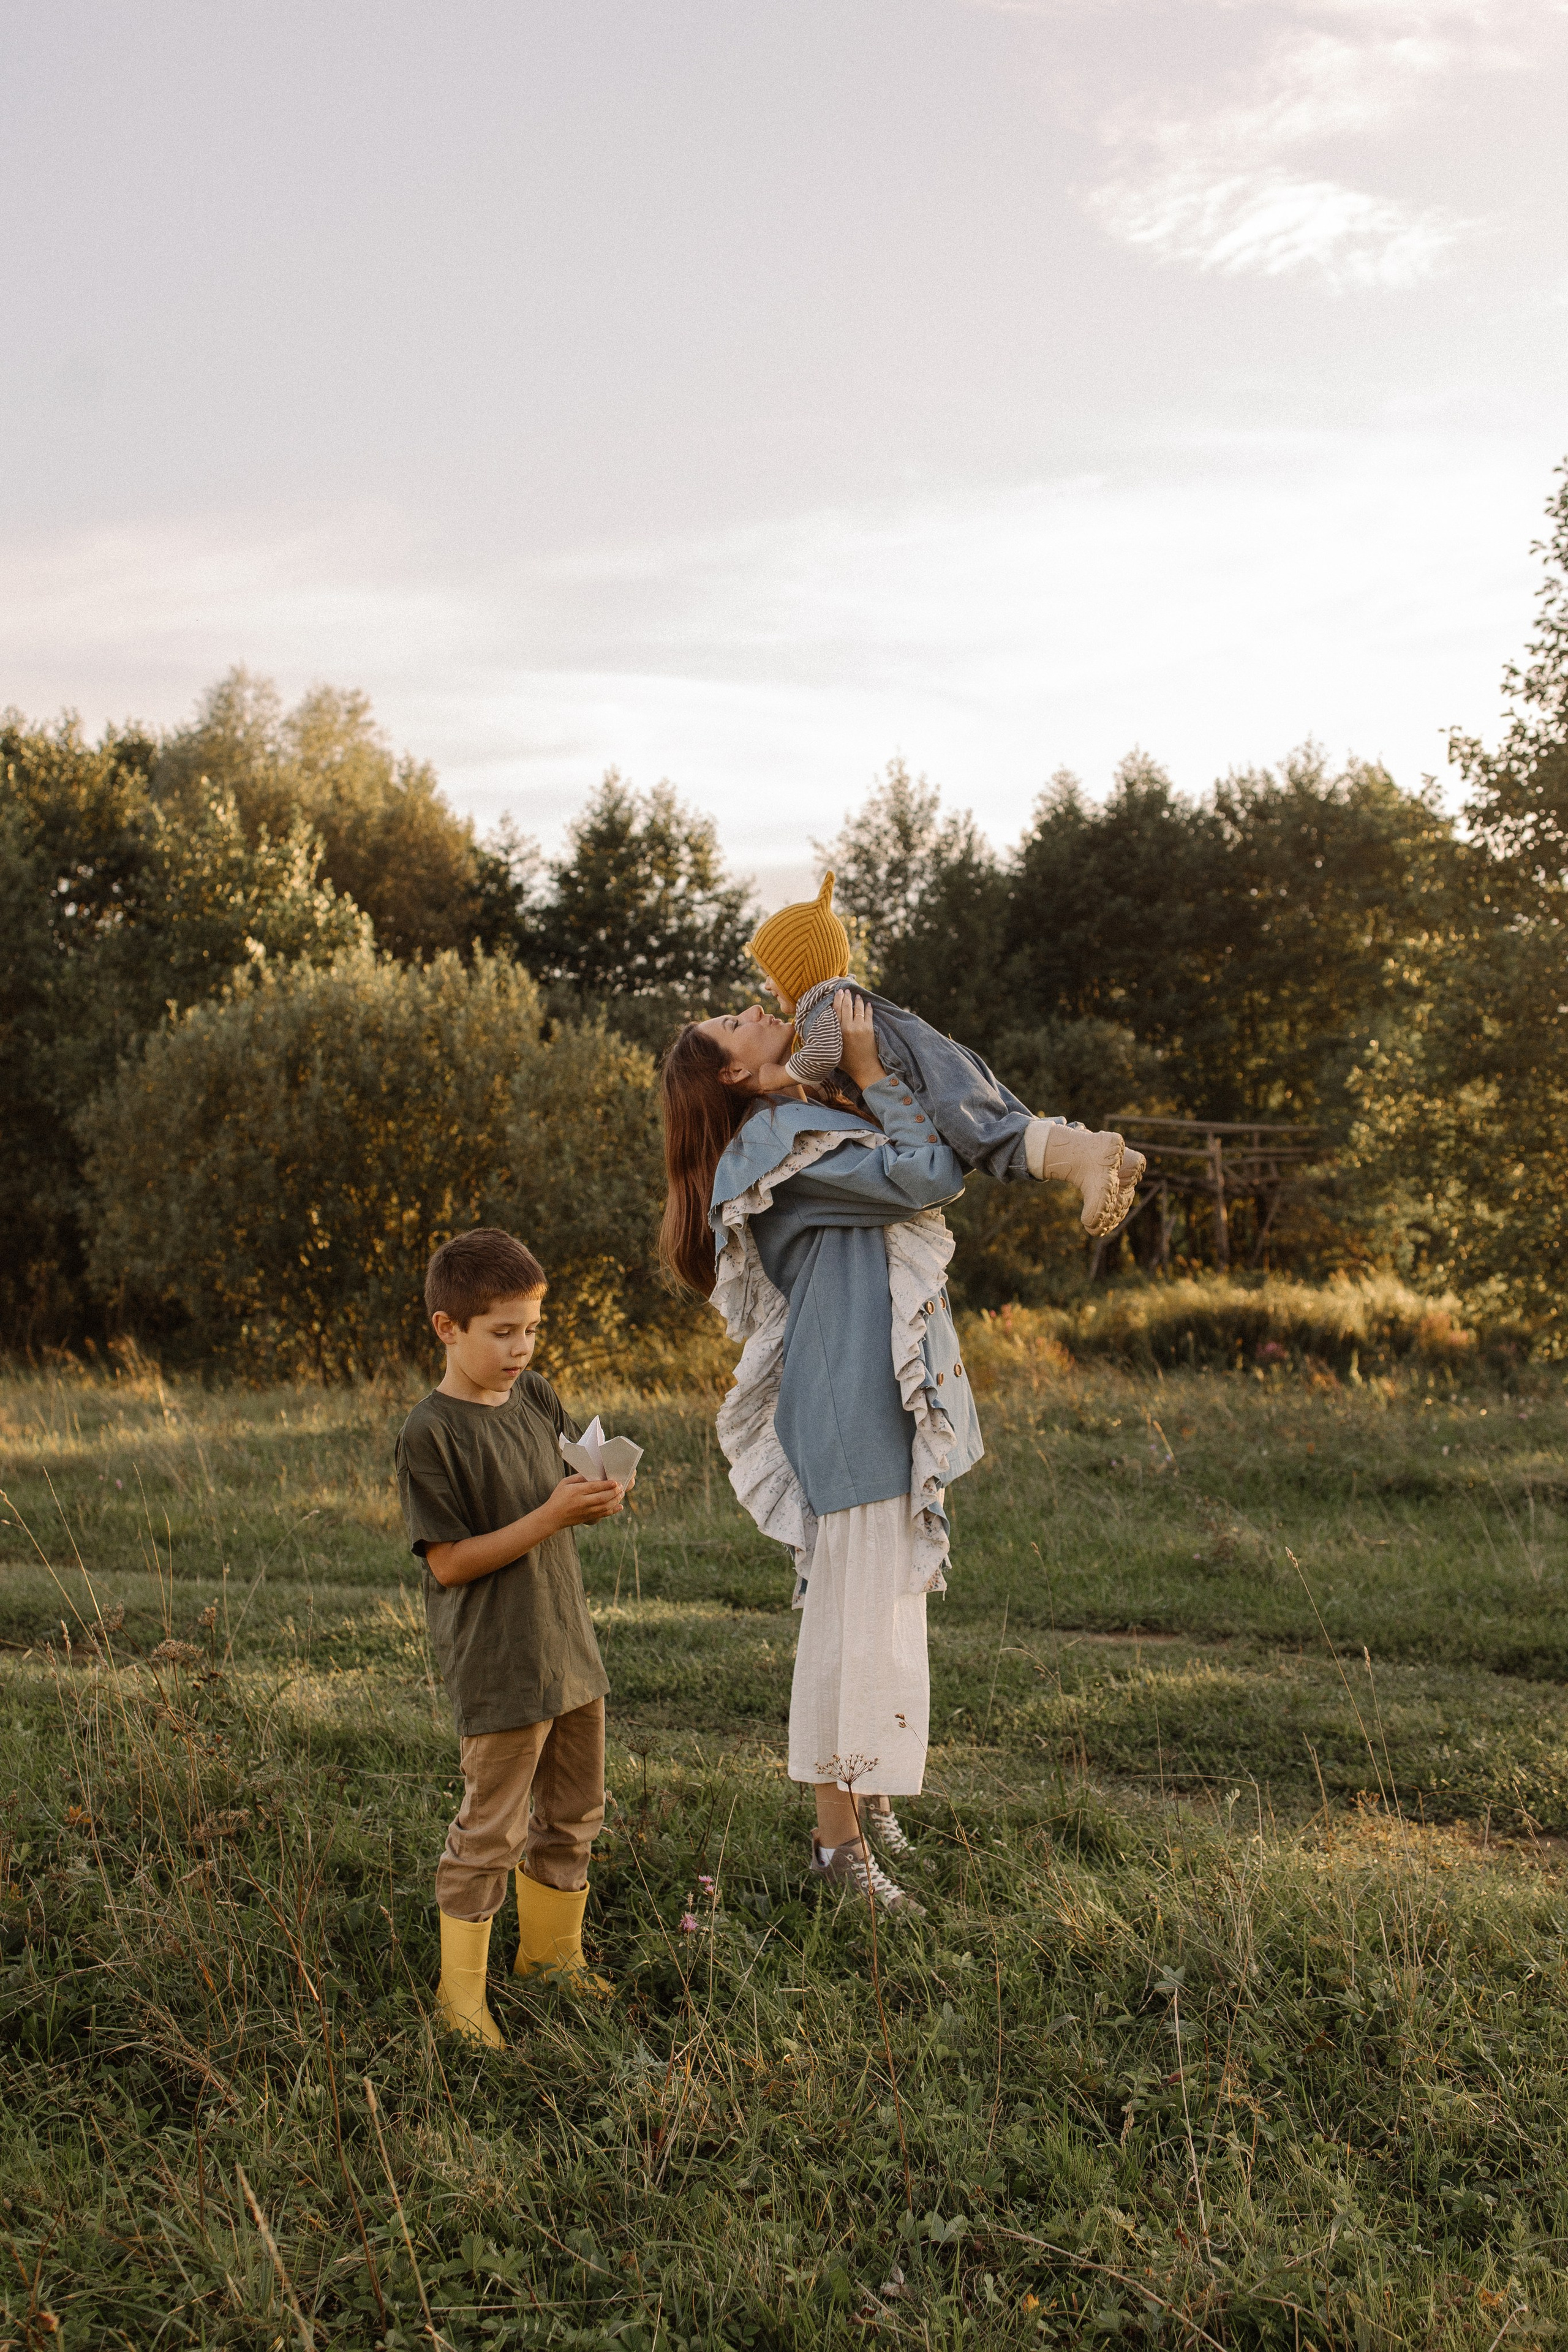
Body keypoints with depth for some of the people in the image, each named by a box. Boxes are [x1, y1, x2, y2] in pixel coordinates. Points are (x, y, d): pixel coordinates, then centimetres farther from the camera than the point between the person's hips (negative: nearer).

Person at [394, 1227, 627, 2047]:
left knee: (573, 1812, 19)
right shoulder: (430, 1433, -16)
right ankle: (460, 1988, 17)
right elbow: (450, 1561, -18)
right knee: (490, 1829, 1)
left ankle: (550, 1950, 37)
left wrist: (599, 1497, -5)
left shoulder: (535, 1397, 5)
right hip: (495, 1667, -7)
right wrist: (550, 1517, -24)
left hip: (568, 1647, 8)